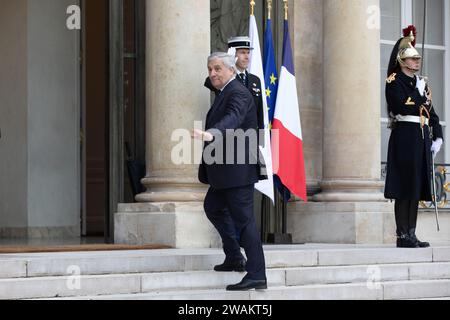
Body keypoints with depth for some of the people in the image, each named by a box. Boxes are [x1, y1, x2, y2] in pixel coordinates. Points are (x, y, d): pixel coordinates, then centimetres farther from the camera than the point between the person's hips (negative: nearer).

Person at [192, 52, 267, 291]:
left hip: (237, 169, -11)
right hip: (225, 170, 11)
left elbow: (232, 119, -36)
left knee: (243, 218, -10)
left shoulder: (237, 94, -17)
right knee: (213, 207, 24)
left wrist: (210, 135, -53)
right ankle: (234, 257, 32)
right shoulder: (224, 92, 16)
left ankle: (256, 275, -9)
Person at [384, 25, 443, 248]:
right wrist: (419, 93, -8)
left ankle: (411, 234, 10)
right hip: (405, 138, -8)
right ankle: (403, 235, -6)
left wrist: (437, 137, 9)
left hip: (422, 139, 8)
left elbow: (431, 112, 18)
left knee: (416, 188, 7)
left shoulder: (421, 83, 20)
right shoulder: (394, 82, -4)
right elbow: (402, 107, -19)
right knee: (405, 189, -8)